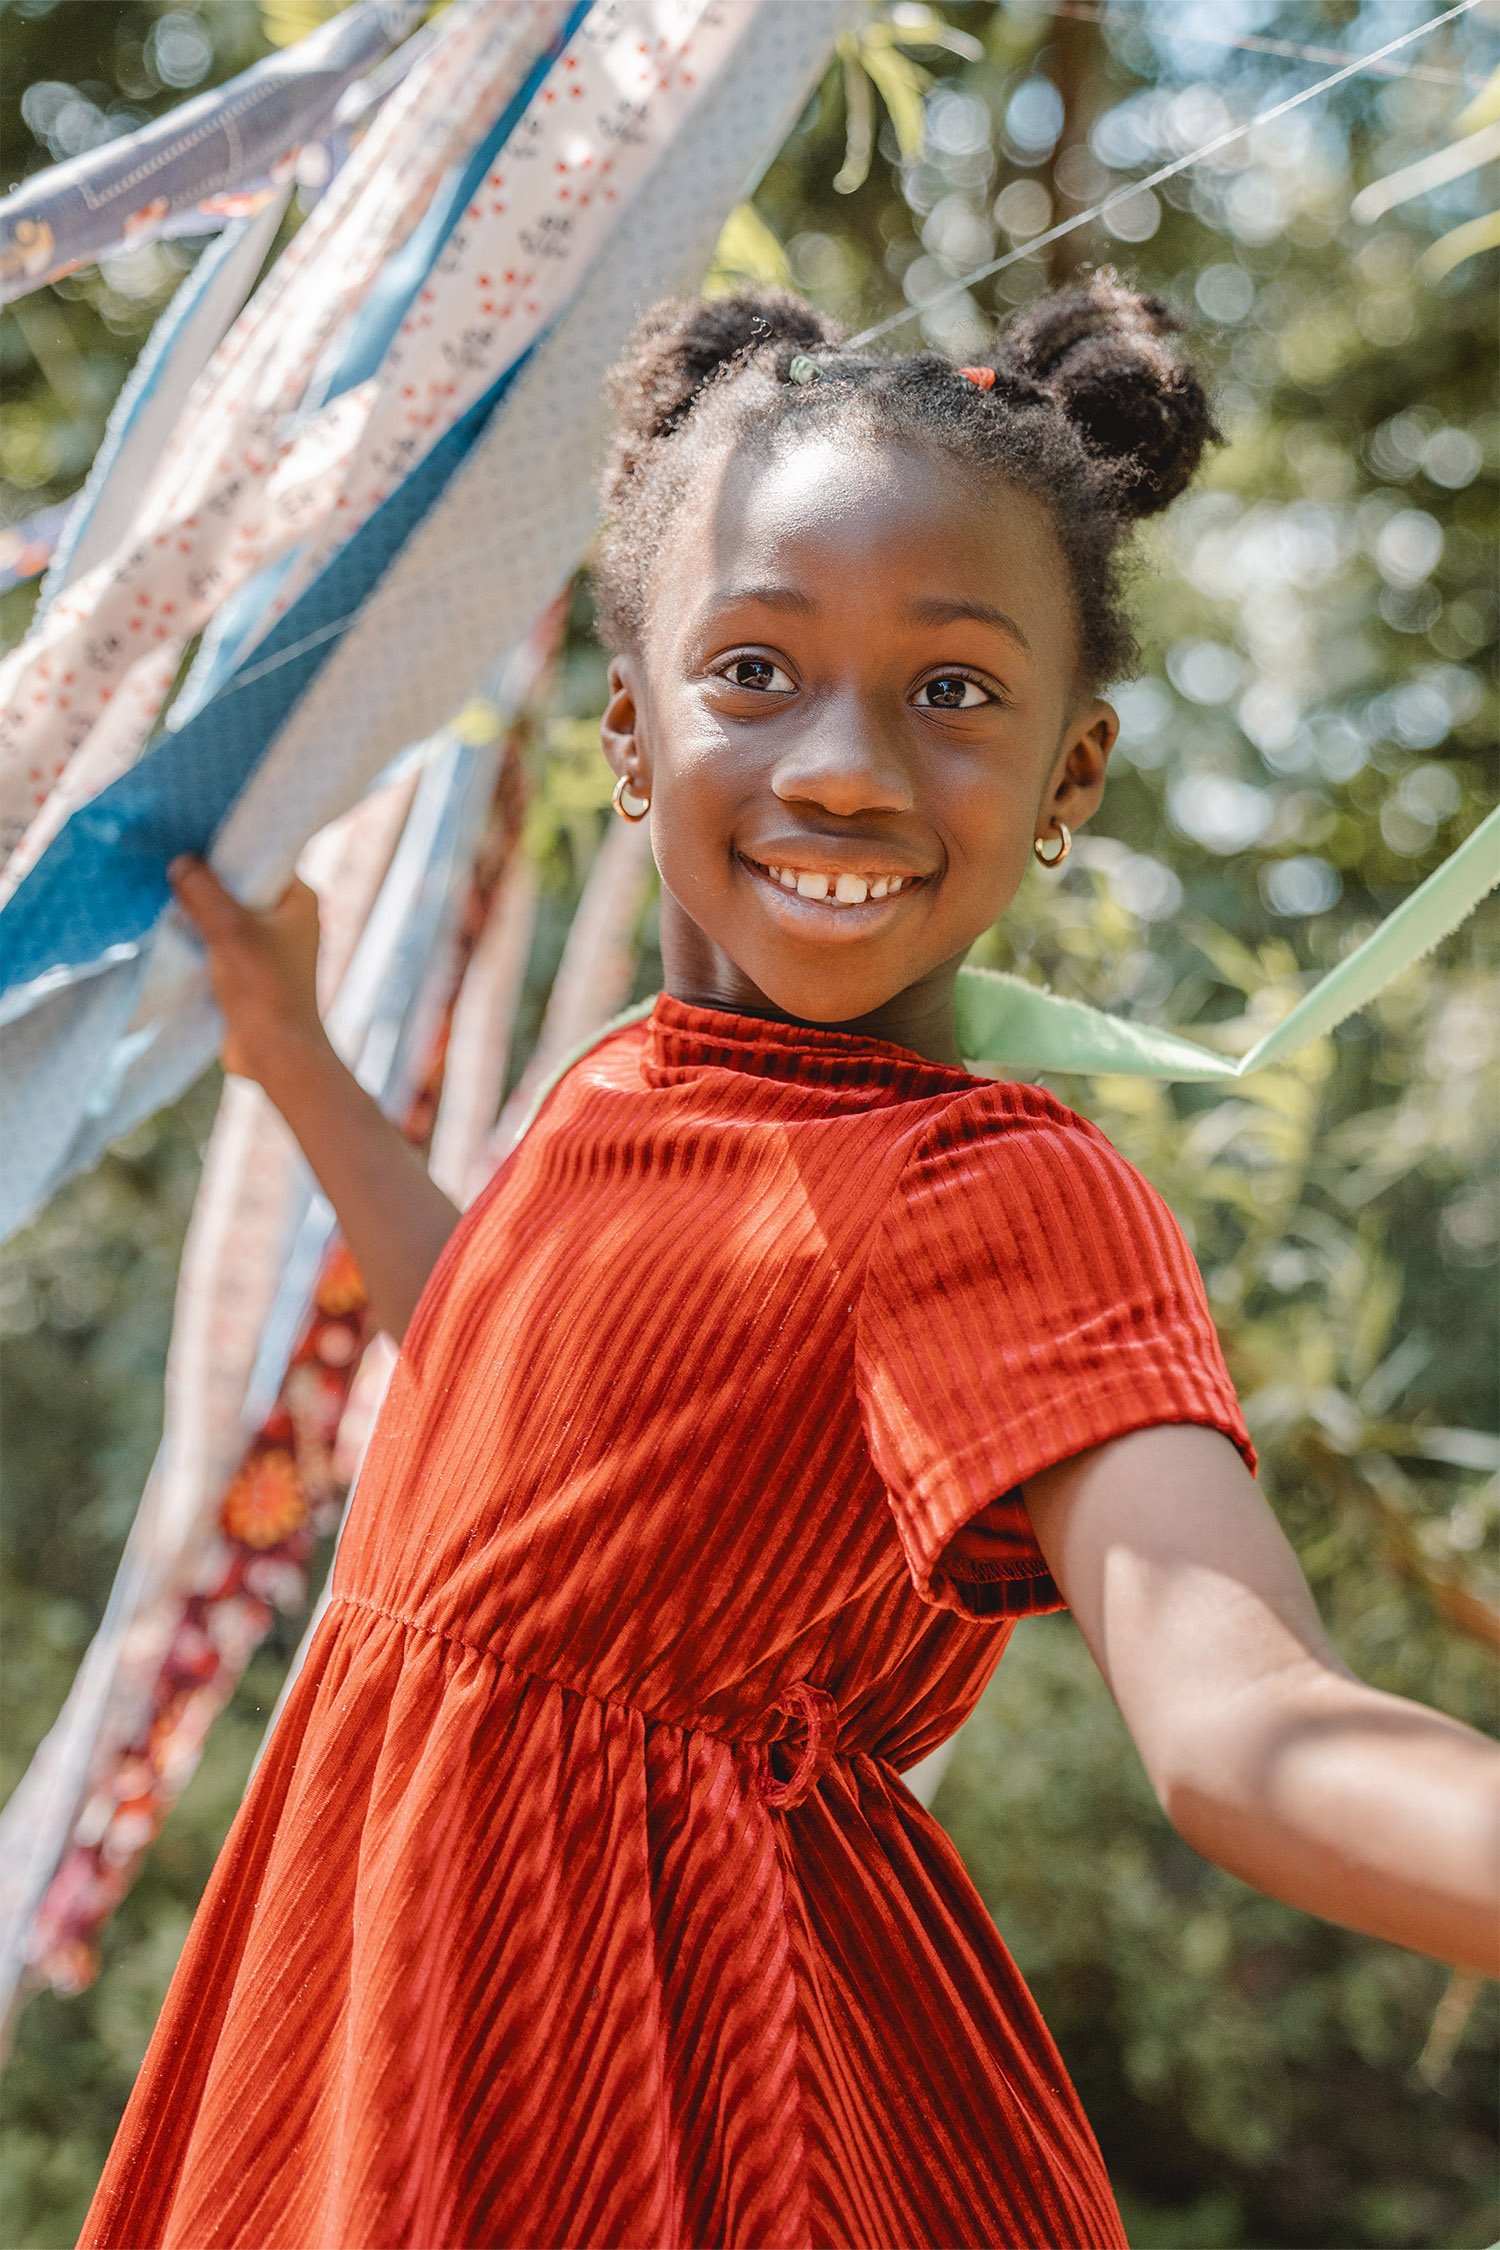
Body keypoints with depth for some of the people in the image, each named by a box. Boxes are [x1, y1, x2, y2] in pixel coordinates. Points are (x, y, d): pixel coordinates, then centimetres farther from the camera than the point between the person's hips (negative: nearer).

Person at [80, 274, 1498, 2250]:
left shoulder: (997, 1199, -22)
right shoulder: (626, 1103, 2)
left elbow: (1241, 1728, -35)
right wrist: (296, 1059, 28)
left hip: (663, 2061, -8)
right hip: (417, 1952, 8)